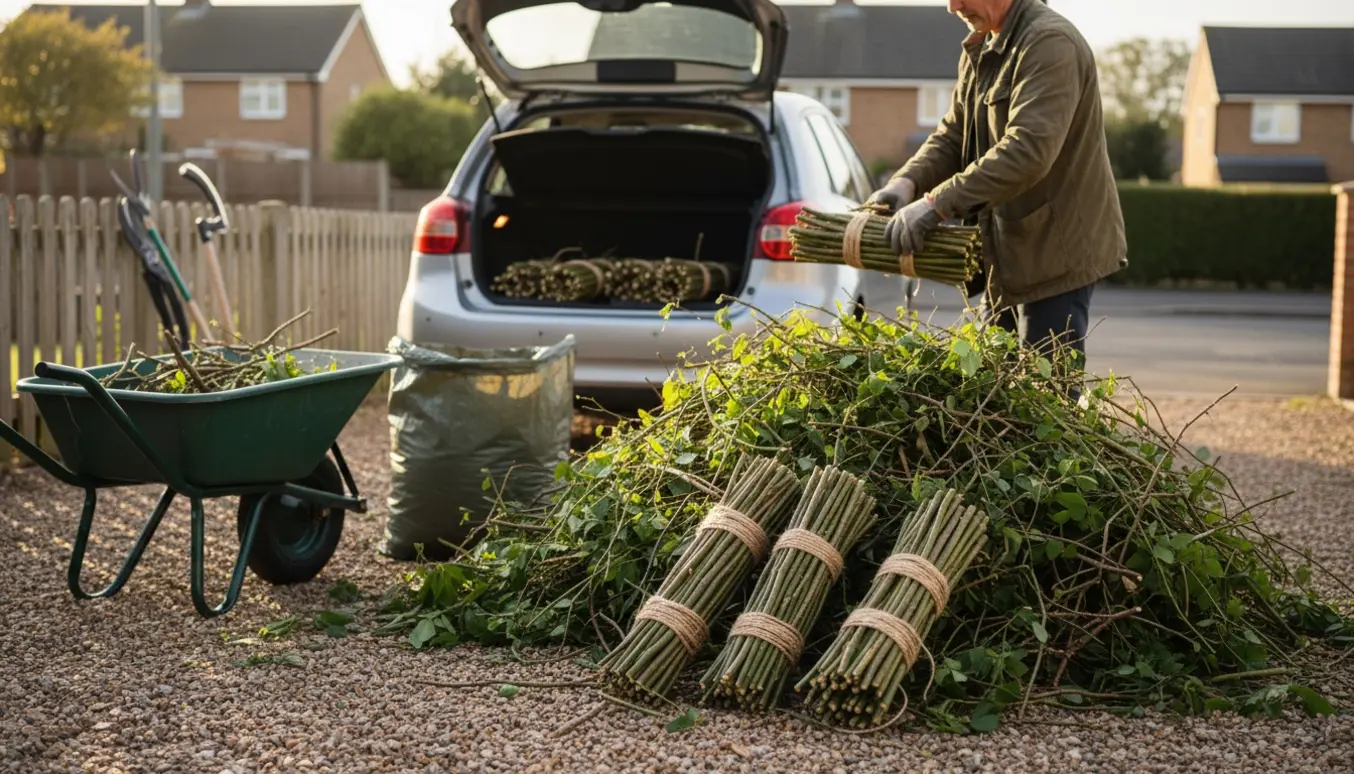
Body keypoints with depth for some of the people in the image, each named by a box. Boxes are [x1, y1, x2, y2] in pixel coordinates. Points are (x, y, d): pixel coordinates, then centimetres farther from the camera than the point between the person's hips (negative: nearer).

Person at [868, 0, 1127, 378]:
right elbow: (952, 135, 13)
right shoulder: (981, 49, 13)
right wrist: (907, 181, -8)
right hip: (1006, 255, 10)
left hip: (1056, 251, -9)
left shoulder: (1050, 43, -18)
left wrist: (939, 202, -31)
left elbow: (1028, 150, -29)